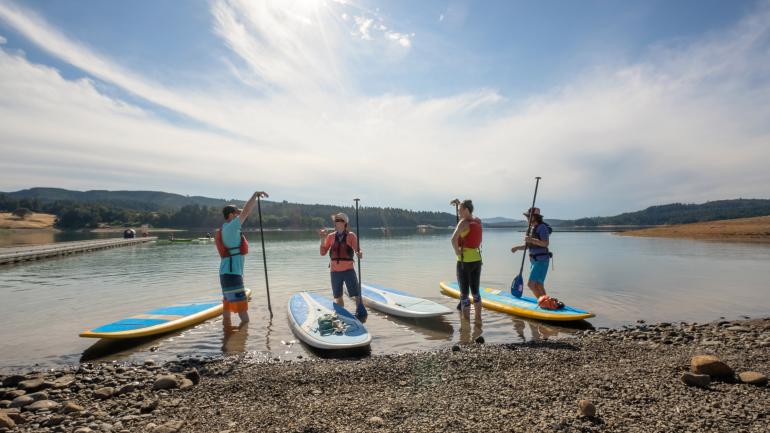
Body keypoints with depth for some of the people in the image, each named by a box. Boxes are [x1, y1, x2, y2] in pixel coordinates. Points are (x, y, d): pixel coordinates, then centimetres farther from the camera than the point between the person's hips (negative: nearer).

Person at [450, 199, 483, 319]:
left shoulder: (463, 222, -15)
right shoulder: (478, 222, 7)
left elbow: (453, 239, -30)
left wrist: (457, 251, -15)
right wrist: (460, 203, 26)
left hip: (464, 261, -7)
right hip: (477, 260, 7)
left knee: (464, 293, 3)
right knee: (475, 291, 17)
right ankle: (478, 318, 26)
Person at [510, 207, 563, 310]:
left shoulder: (542, 227, -13)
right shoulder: (532, 228, 15)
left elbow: (546, 243, -22)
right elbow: (528, 246, 18)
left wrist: (532, 240, -29)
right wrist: (517, 247, 4)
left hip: (541, 260, -10)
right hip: (534, 260, 10)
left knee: (531, 283, -13)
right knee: (538, 285, 13)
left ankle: (543, 302, -6)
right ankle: (544, 302, 20)